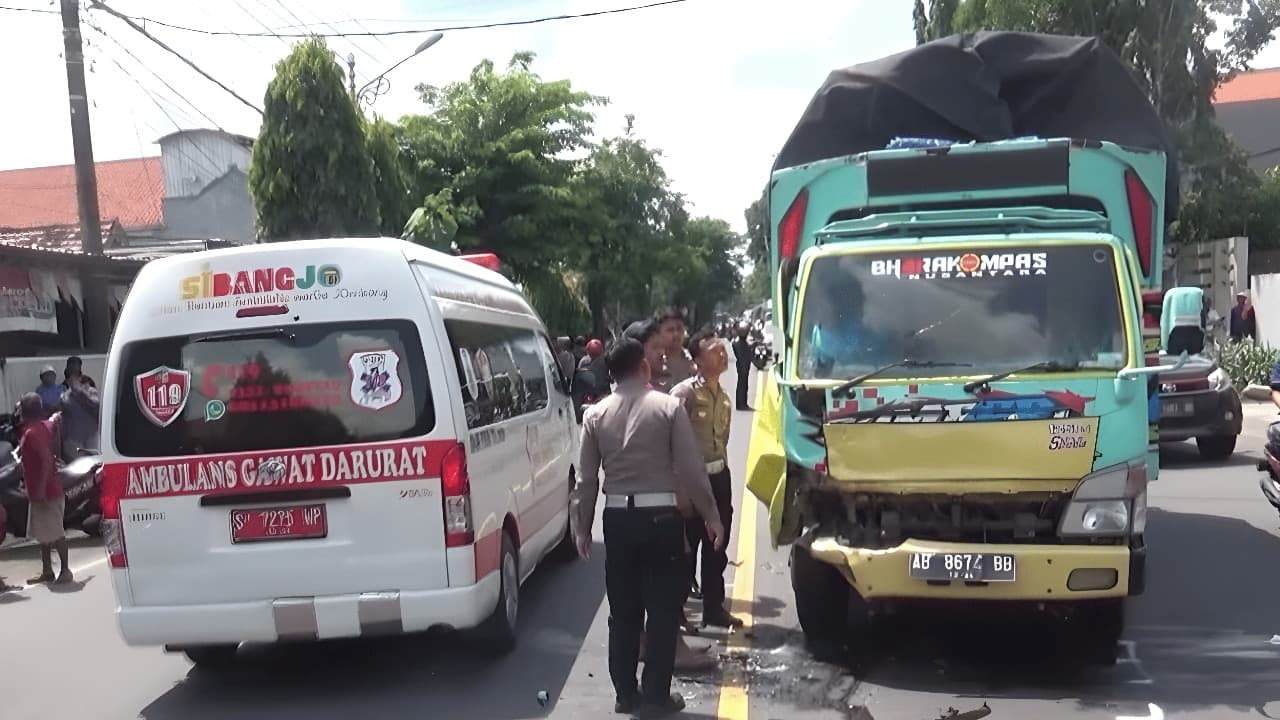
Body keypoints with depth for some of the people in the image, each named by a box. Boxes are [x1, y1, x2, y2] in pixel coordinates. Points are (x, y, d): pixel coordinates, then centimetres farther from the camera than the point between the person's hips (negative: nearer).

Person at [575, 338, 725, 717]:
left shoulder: (595, 414, 2)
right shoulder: (669, 407, -6)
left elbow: (587, 479, 3)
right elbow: (691, 469, -7)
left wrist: (583, 527, 13)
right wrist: (711, 515, 3)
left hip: (617, 517, 3)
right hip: (660, 516, -3)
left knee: (623, 611, 13)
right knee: (663, 609, 7)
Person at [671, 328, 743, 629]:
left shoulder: (723, 397, 11)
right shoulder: (684, 393, -15)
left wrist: (722, 468, 16)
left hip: (719, 476, 8)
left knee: (717, 548, 15)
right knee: (686, 547, 0)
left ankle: (714, 608, 26)